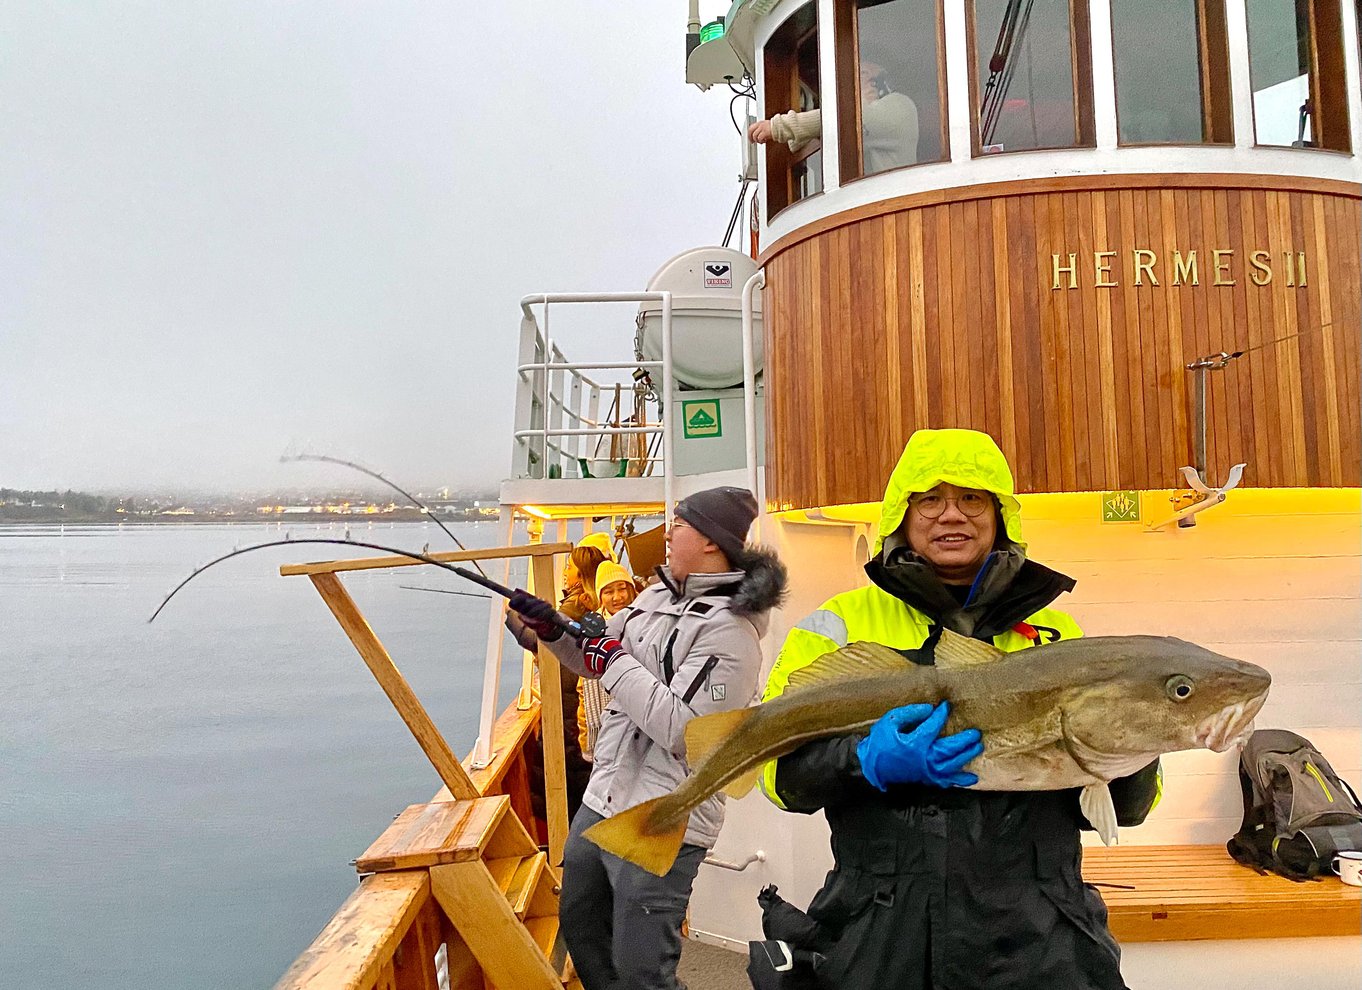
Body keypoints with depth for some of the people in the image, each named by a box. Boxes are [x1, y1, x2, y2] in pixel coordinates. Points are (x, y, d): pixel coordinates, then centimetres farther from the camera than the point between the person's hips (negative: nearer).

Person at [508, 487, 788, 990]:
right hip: (603, 798, 9)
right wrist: (553, 629, 3)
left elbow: (680, 729, -27)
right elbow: (597, 662, 19)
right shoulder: (658, 595, 6)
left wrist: (615, 661, -21)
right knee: (578, 924, 25)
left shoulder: (730, 631, -20)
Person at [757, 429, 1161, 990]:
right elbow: (779, 763, -6)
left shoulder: (1056, 632, 10)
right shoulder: (844, 621, 2)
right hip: (881, 936, -1)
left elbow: (1123, 810, 11)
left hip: (1034, 939, 2)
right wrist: (870, 761, -25)